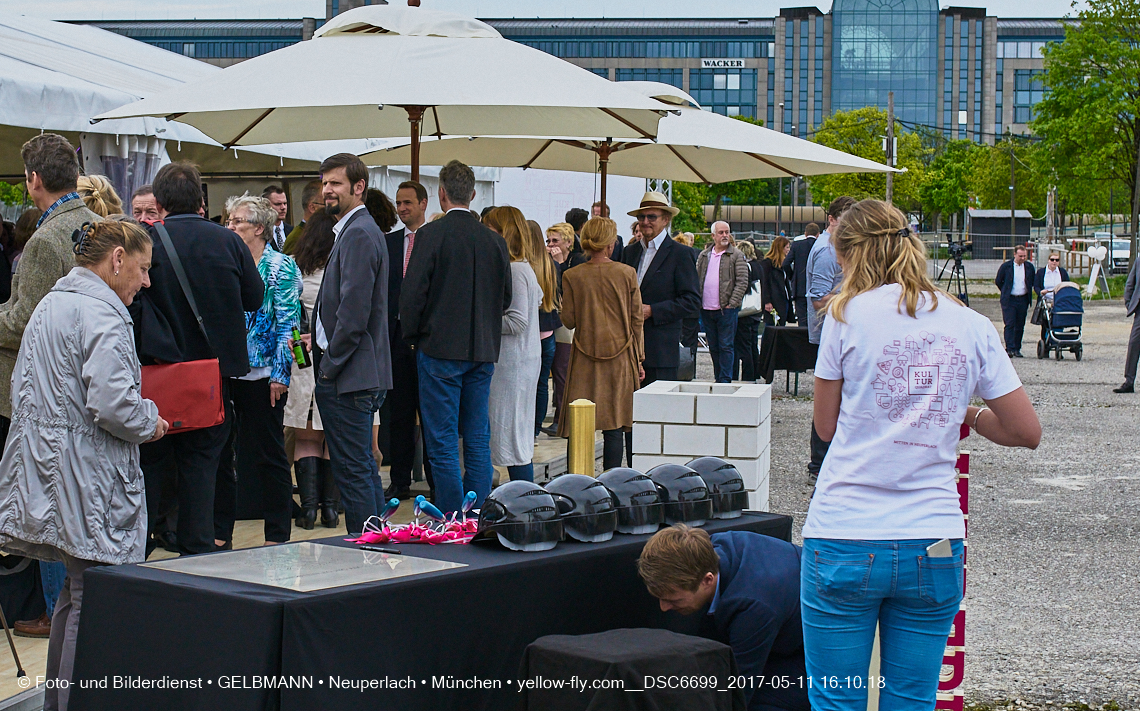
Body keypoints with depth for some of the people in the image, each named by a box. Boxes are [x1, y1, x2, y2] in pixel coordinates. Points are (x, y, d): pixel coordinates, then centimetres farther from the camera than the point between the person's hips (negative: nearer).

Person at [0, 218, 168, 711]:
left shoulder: (50, 305, 16)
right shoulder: (101, 314, -15)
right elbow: (111, 402, -25)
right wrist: (149, 423, -5)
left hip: (48, 469, 10)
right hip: (89, 482, -10)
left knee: (74, 595, 18)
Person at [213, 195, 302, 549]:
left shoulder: (280, 267, -4)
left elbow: (288, 325, -8)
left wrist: (280, 374, -13)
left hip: (261, 375, -6)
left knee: (269, 454, 2)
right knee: (219, 452, 7)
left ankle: (277, 535, 11)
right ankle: (220, 532, 15)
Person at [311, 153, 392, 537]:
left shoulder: (359, 234, -15)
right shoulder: (352, 231, 17)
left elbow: (354, 310, -20)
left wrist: (330, 364, -13)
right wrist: (324, 351, 14)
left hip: (348, 375, -11)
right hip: (359, 374, 11)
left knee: (353, 469, -6)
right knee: (363, 466, 15)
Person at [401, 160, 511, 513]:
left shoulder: (432, 234, -11)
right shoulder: (494, 240, 4)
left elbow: (412, 292, -12)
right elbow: (505, 297, 11)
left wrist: (412, 335, 3)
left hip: (441, 349, -5)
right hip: (483, 351, 5)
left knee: (443, 441, 0)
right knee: (478, 438, 12)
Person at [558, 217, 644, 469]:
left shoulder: (572, 277, -4)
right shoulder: (627, 274, -3)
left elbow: (569, 320, -3)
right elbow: (637, 320, 0)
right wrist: (638, 358, 8)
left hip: (586, 362, 0)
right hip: (621, 358, 0)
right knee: (627, 426, 4)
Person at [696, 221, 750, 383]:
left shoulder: (737, 255, -1)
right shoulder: (704, 256, 14)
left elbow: (742, 282, -6)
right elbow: (696, 280, 15)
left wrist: (732, 304, -12)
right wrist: (697, 302, 3)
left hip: (726, 310, -5)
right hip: (706, 309, 5)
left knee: (725, 346, -5)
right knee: (713, 348, 10)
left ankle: (725, 380, -3)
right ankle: (718, 379, 18)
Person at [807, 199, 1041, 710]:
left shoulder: (848, 314, -2)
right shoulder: (972, 324, 6)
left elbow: (826, 425, 6)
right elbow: (1026, 430, 6)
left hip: (845, 541, -3)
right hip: (935, 545, 3)